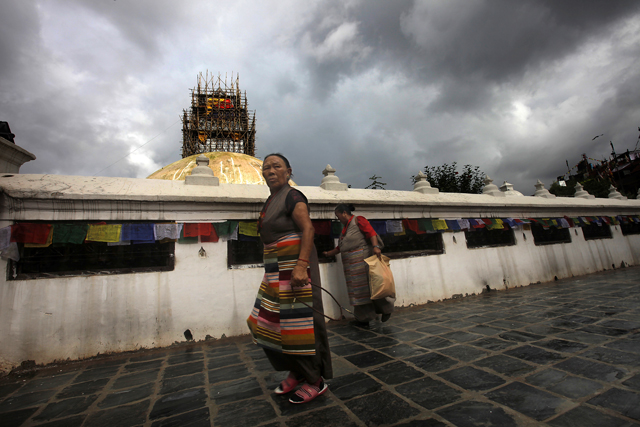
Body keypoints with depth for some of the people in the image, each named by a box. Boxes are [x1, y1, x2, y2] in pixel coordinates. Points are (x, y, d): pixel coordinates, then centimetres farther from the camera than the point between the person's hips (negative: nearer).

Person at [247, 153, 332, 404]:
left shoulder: (292, 196, -10)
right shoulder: (271, 200, 17)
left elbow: (308, 229, -20)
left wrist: (301, 266, -29)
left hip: (295, 266, -9)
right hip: (277, 270, 9)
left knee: (299, 322, -2)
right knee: (269, 322, 12)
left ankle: (316, 381, 17)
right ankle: (296, 371, 30)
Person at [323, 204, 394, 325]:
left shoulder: (358, 220, -3)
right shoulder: (345, 227, 22)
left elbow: (371, 232, -17)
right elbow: (340, 247, 29)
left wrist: (375, 246, -31)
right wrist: (328, 253, 36)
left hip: (362, 259, -8)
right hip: (350, 263, 9)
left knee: (368, 286, -6)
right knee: (357, 288, 8)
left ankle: (386, 309, 12)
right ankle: (364, 317, 16)